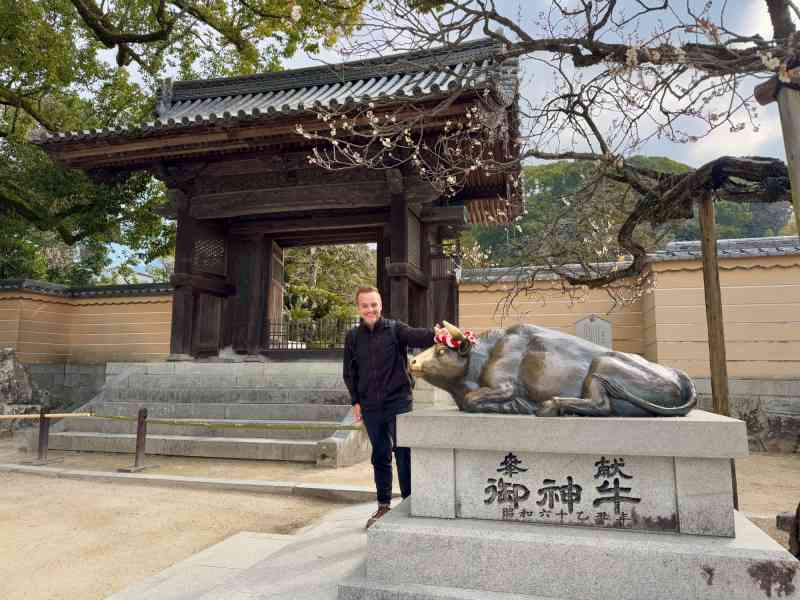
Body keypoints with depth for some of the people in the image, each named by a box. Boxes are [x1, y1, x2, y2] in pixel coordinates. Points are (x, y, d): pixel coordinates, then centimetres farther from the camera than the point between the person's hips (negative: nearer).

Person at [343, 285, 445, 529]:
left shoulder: (395, 329, -5)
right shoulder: (353, 336, 5)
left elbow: (417, 336, -25)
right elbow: (349, 372, 13)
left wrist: (434, 333, -46)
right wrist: (356, 401, 7)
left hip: (398, 402, -3)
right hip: (371, 407, 3)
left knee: (403, 454, -2)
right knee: (380, 457, 13)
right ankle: (383, 506, 26)